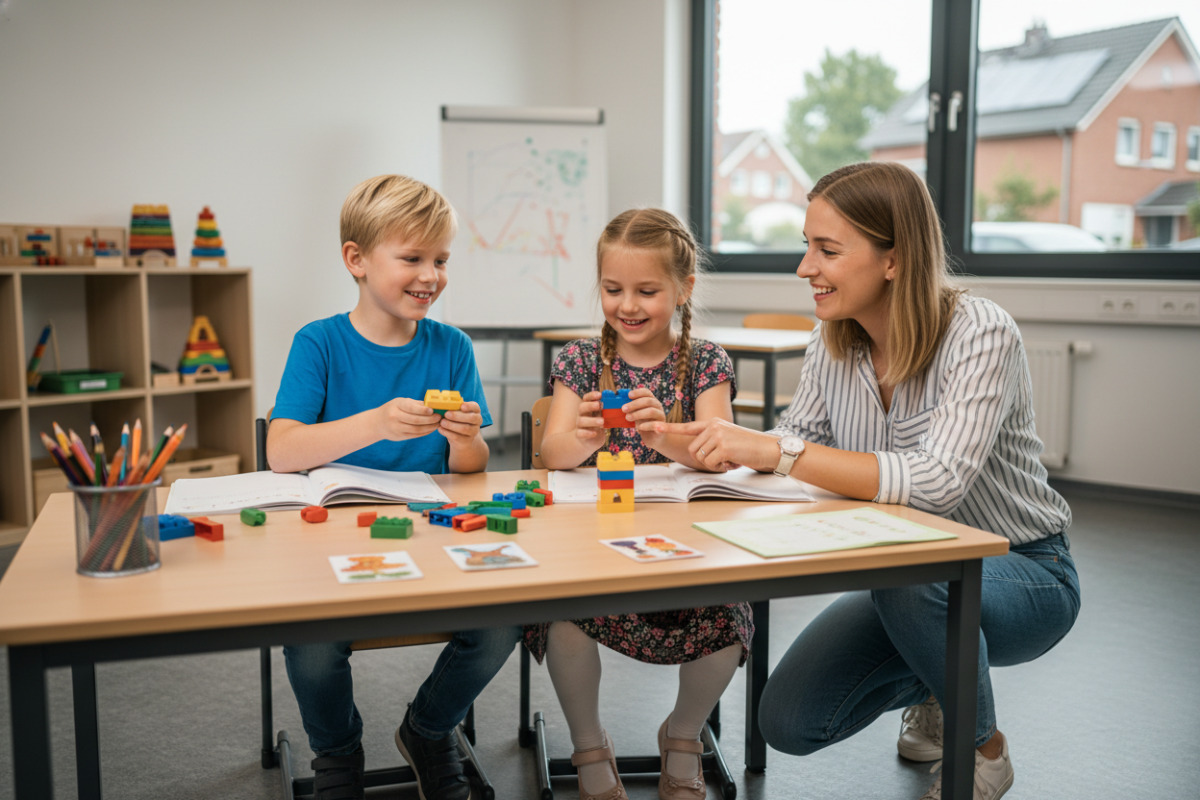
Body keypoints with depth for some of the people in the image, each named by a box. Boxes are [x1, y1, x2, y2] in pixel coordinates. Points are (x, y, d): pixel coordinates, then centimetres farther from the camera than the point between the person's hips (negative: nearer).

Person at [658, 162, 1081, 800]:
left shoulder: (980, 334, -24)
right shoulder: (833, 341, -5)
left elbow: (938, 481, -37)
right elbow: (791, 448, 0)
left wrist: (781, 451, -40)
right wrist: (700, 443, -19)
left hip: (1023, 574, -5)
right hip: (910, 581, 6)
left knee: (906, 574, -39)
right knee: (789, 721, -9)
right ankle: (934, 688, 23)